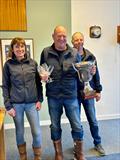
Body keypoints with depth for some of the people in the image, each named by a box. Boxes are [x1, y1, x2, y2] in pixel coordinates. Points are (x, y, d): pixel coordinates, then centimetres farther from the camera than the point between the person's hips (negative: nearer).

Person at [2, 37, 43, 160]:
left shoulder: (33, 63, 3)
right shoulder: (8, 64, -1)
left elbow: (38, 83, 7)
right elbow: (5, 86, 0)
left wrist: (39, 100, 1)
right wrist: (8, 105, -5)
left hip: (32, 103, 1)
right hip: (16, 104, -1)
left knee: (37, 132, 1)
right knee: (19, 132, 12)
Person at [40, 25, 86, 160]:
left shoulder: (74, 53, 0)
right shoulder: (46, 52, 0)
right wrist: (42, 76, -13)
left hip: (71, 96, 0)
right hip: (53, 96, 1)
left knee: (77, 126, 6)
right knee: (55, 126, 13)